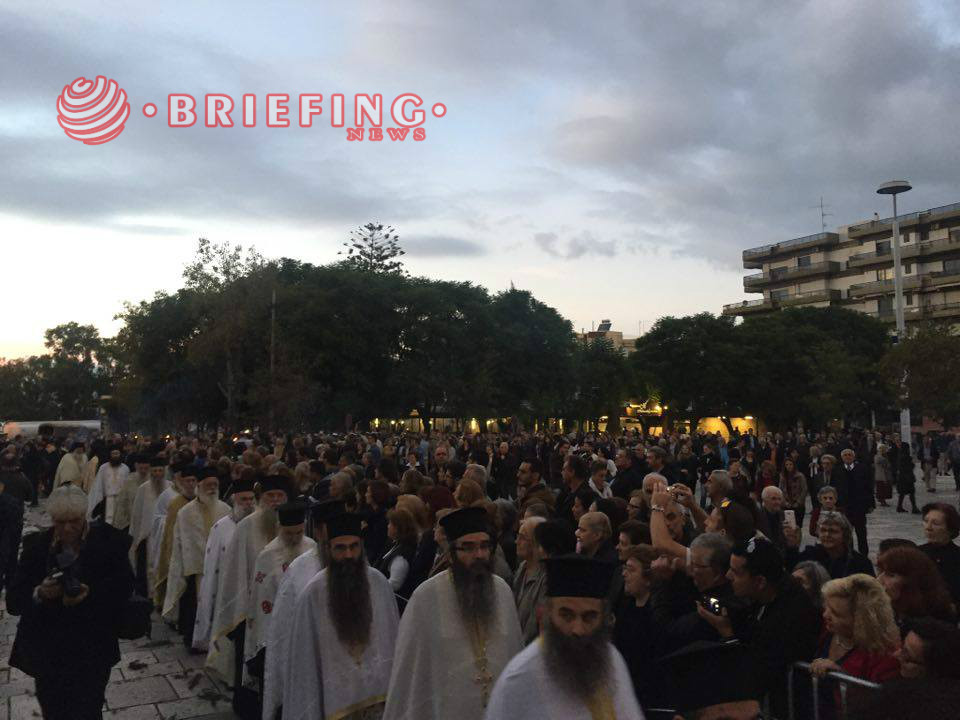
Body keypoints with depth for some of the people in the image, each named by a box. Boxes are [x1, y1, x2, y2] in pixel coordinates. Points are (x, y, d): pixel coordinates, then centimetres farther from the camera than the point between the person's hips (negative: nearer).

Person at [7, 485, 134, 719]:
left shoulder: (107, 540, -6)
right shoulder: (37, 545, -1)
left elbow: (125, 583, -9)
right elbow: (13, 601, -3)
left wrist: (91, 593, -26)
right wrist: (39, 593, -24)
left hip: (93, 652, -2)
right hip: (47, 653, 2)